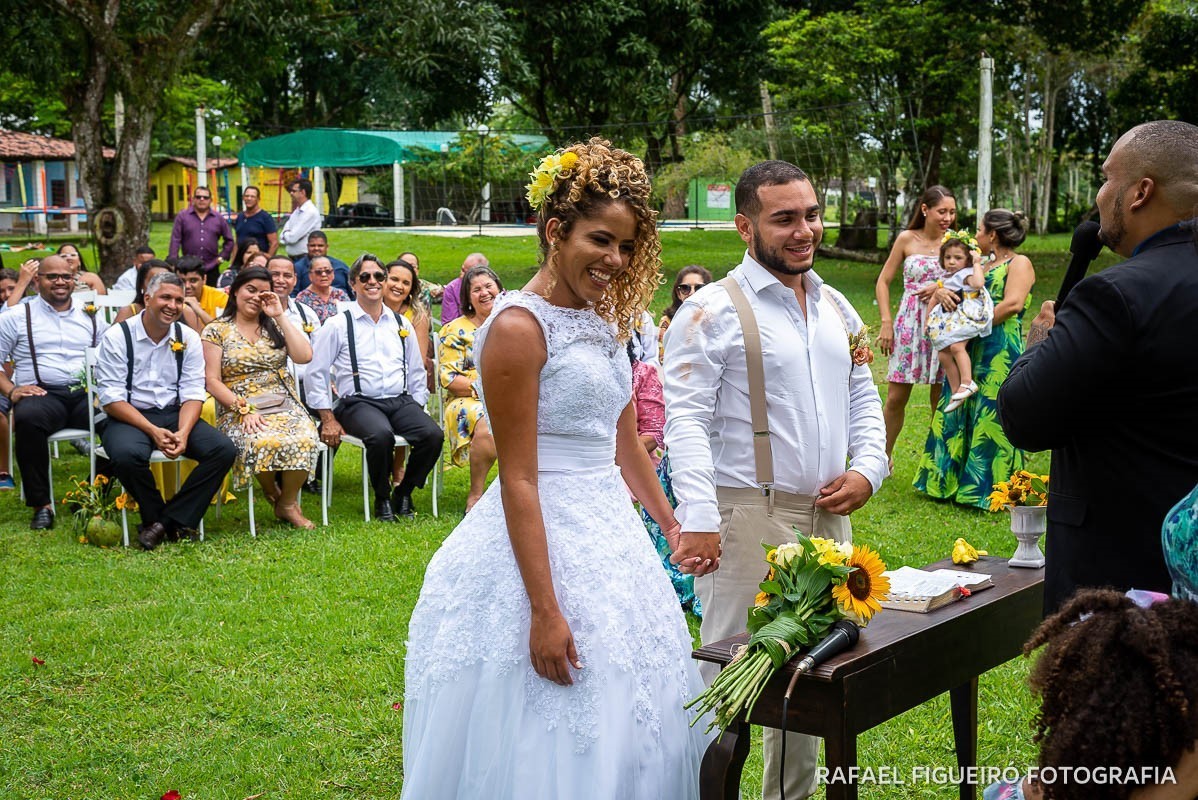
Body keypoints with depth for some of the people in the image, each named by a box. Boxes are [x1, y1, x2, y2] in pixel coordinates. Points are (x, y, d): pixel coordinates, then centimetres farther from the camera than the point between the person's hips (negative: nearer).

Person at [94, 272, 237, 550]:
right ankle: (154, 516, -8)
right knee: (127, 454, -37)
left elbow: (193, 394, 1)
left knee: (224, 450, -20)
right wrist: (153, 431, -22)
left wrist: (183, 432, -19)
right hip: (128, 417, -3)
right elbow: (112, 398, -10)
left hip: (175, 414, 4)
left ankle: (171, 520, -14)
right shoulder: (117, 337, -6)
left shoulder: (188, 338, 5)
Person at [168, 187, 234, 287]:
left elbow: (229, 240, 18)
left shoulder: (219, 219, 9)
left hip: (211, 268, 2)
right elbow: (175, 241, -1)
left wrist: (222, 257, 8)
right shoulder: (182, 216, 3)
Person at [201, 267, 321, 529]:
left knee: (306, 440, -32)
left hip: (286, 406, 3)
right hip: (240, 411, -3)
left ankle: (288, 503, -6)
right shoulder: (216, 331, 8)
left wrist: (280, 316, 2)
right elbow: (212, 381, -1)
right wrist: (244, 410, -14)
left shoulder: (275, 326, 17)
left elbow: (304, 356, 0)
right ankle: (272, 493, -3)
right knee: (262, 443, -38)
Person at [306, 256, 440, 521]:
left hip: (401, 400, 4)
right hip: (359, 402, -4)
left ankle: (403, 493, 1)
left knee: (433, 435, -25)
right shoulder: (337, 325, 4)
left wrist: (417, 408, 13)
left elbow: (417, 372, 24)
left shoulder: (402, 324, 17)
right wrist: (328, 419, -3)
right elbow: (315, 373, 2)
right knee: (381, 435, -37)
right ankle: (382, 499, -10)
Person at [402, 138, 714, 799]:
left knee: (623, 727, 16)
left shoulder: (604, 322, 9)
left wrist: (674, 527, 19)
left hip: (610, 532, 8)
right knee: (556, 741, 2)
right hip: (543, 540, -8)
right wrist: (544, 612, -20)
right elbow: (517, 479, -18)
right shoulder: (519, 328, -16)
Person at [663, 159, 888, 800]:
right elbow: (687, 419, -16)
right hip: (748, 518, -7)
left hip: (828, 515, 7)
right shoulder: (713, 312, -9)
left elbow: (863, 396, 20)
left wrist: (868, 469, 3)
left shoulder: (836, 307, 13)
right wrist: (697, 517, -26)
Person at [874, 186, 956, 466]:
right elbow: (883, 282, 4)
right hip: (910, 323, -1)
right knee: (896, 398, 1)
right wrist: (886, 322, -4)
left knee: (941, 397, 6)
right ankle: (884, 457, 16)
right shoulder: (907, 239, 0)